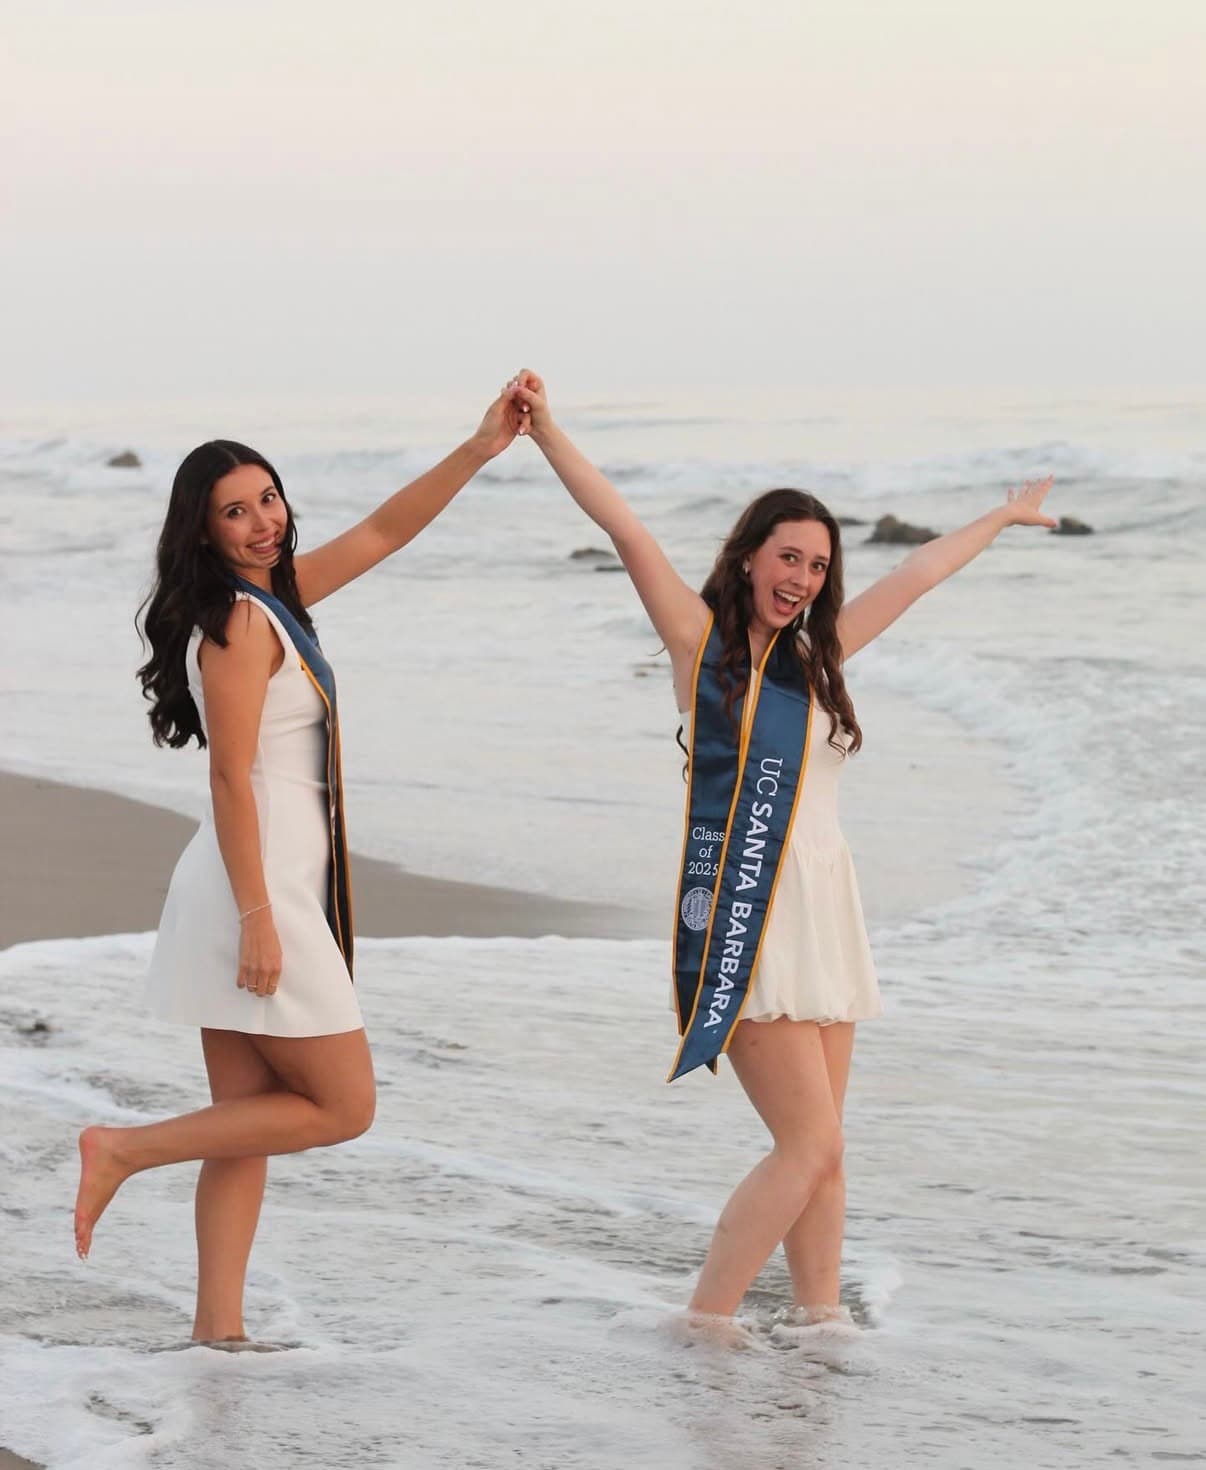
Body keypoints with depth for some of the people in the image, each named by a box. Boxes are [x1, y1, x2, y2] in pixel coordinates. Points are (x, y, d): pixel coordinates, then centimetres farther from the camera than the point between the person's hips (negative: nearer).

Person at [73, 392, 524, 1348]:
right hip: (260, 889, -9)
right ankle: (127, 1151, -2)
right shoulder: (239, 624, -13)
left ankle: (219, 1325, 9)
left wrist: (479, 451, 15)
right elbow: (232, 777, -18)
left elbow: (383, 533, 21)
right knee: (342, 1106, -1)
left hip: (266, 893, 9)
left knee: (249, 1123, 9)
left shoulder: (275, 598, 13)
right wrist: (258, 920, -21)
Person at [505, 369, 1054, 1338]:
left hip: (822, 904, 7)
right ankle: (707, 1323, -5)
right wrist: (547, 432, -17)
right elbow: (628, 533, -9)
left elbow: (919, 576, 26)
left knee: (819, 1147, 6)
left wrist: (1002, 520, 40)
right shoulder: (702, 639, -1)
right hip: (743, 911, -7)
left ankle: (818, 1314, 13)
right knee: (810, 1143, -12)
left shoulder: (816, 657, 15)